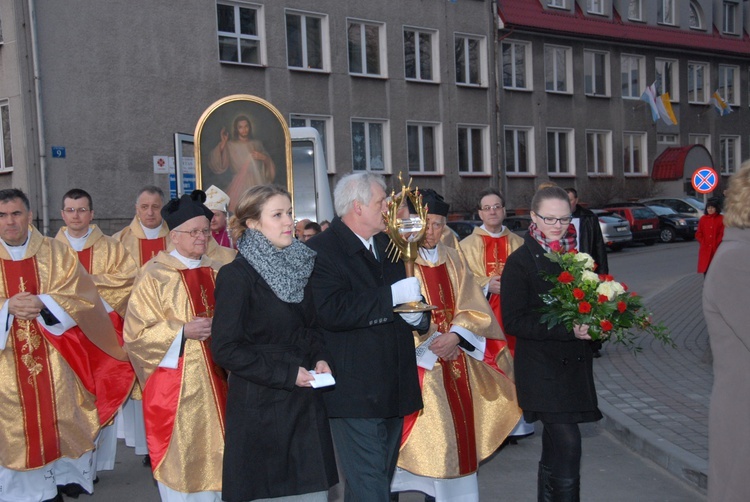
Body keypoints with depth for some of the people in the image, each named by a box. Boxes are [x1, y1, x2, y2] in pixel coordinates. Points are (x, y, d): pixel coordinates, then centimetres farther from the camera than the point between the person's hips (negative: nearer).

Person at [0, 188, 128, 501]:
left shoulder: (57, 253, 2)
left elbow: (81, 297, -6)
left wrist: (43, 304, -22)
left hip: (55, 358, 0)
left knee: (60, 414, 7)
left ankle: (69, 474, 24)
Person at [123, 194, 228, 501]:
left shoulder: (216, 273, 9)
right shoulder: (155, 275, -7)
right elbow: (136, 332, -10)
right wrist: (182, 331, -20)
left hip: (215, 380, 5)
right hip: (176, 386, -5)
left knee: (214, 449, 10)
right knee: (182, 457, 1)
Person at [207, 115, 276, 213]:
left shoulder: (257, 144, 16)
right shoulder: (230, 145, 7)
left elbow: (270, 164, 18)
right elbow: (218, 167, -4)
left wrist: (263, 158, -2)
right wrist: (222, 145, -8)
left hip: (257, 183, 2)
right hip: (239, 185, -2)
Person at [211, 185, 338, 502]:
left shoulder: (298, 266, 10)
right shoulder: (237, 276, -10)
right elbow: (225, 348, -15)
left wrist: (320, 357, 1)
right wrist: (286, 374, -16)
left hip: (306, 402, 6)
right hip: (260, 407, -6)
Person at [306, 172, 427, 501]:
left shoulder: (387, 244, 15)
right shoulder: (321, 250, -12)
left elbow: (405, 298, 25)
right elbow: (330, 312, -26)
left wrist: (417, 315, 1)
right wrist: (392, 296, -22)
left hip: (393, 386, 8)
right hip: (355, 391, -8)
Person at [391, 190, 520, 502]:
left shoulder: (454, 260, 9)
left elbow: (472, 308, 4)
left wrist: (454, 336, -14)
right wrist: (430, 343, -17)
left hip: (456, 363, 5)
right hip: (418, 364, -5)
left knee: (457, 428, 9)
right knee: (428, 437, -4)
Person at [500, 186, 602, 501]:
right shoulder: (520, 262, -7)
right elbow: (513, 321, -13)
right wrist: (567, 330, -21)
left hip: (575, 366, 6)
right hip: (541, 368, -6)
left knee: (554, 452, 15)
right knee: (567, 446, -15)